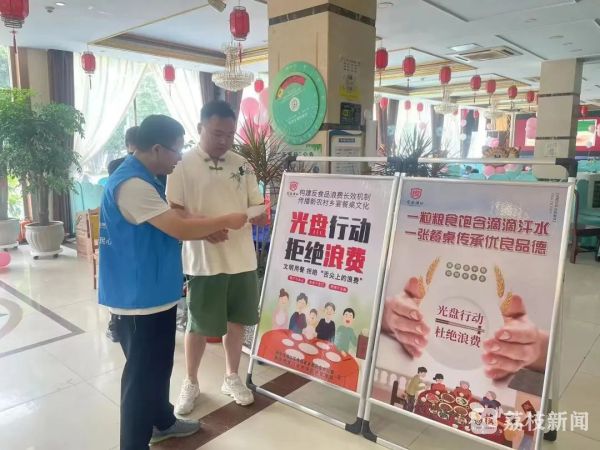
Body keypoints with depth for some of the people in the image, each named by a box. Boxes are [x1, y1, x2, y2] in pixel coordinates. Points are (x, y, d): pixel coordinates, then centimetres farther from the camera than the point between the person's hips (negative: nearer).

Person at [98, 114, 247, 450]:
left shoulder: (144, 180, 11)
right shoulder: (132, 184, -24)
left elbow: (169, 222, 16)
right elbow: (180, 229, -27)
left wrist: (209, 230, 3)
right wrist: (226, 221, -14)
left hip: (156, 291, 10)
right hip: (139, 296, -10)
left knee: (160, 363, 23)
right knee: (142, 372, 4)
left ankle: (162, 422, 42)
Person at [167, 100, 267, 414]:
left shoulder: (241, 164, 7)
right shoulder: (183, 165, -6)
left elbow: (257, 207, 11)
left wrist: (261, 215, -13)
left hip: (242, 259, 4)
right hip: (204, 262, -4)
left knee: (236, 320, 15)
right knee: (199, 325, 9)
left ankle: (232, 378, 35)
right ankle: (190, 383, 31)